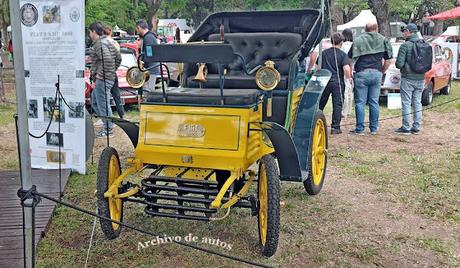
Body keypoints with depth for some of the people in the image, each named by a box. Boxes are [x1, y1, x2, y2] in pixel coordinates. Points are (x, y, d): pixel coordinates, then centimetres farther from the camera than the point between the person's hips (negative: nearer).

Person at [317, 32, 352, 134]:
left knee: (320, 103, 13)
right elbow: (346, 69, -16)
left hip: (324, 81, 3)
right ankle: (335, 127, 0)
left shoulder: (324, 53, 7)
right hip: (337, 82, -3)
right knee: (337, 104, 2)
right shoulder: (343, 54, -4)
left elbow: (318, 67, 11)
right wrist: (348, 77, 2)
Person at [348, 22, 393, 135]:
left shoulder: (358, 40, 4)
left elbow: (350, 58, -1)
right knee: (374, 102, 10)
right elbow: (388, 60, 11)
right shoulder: (383, 40, 12)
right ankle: (374, 128, 14)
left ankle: (359, 129, 1)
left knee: (360, 102, 1)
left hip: (362, 73, -3)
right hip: (377, 74, 3)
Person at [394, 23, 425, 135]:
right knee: (417, 103, 12)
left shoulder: (405, 46, -14)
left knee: (406, 103, 1)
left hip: (408, 79, -6)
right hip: (420, 79, 6)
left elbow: (399, 64, -17)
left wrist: (398, 65, 4)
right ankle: (416, 128, 17)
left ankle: (406, 128, 4)